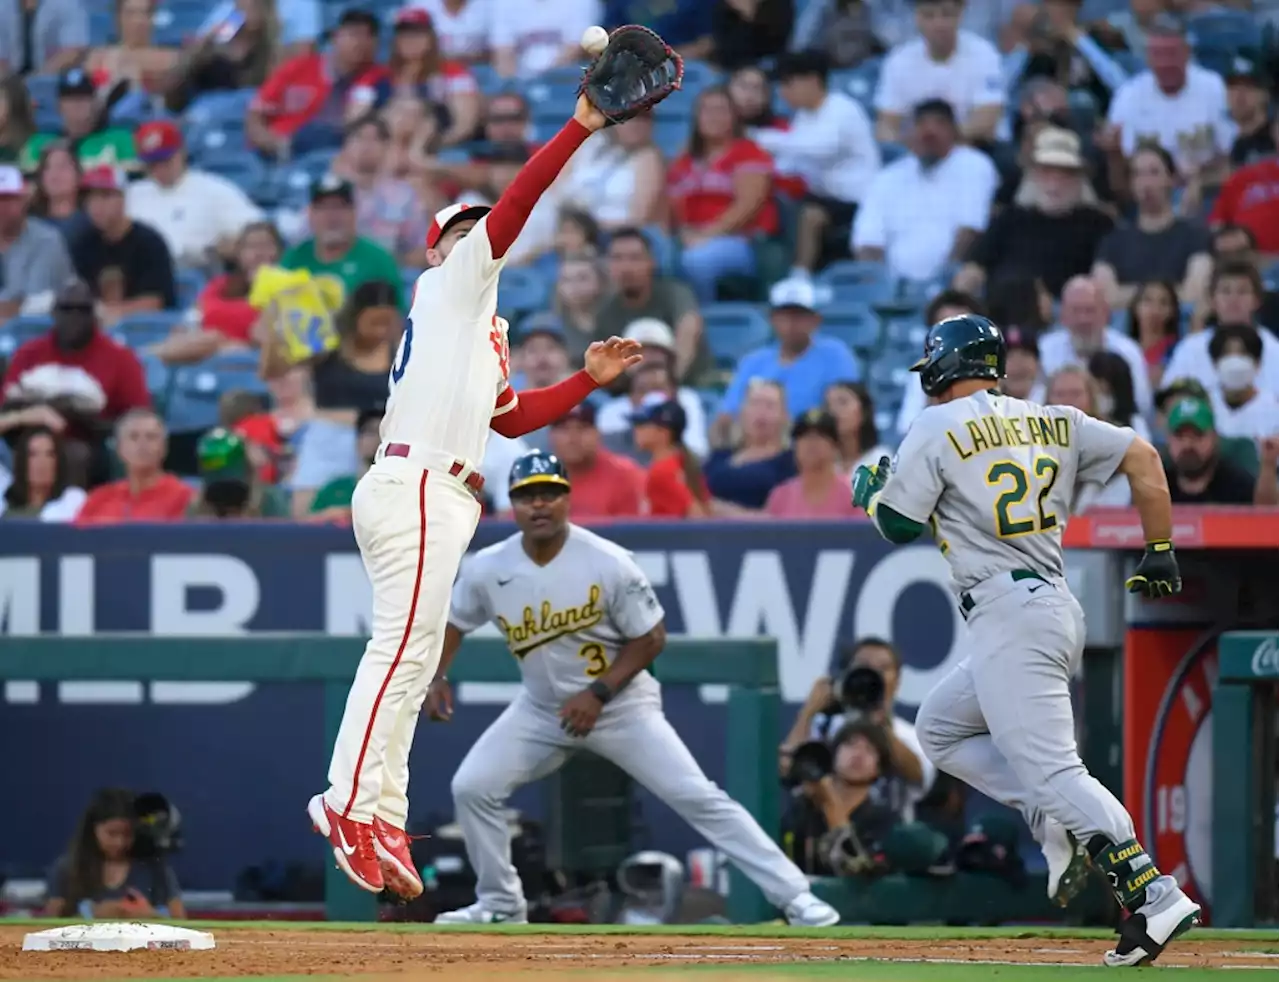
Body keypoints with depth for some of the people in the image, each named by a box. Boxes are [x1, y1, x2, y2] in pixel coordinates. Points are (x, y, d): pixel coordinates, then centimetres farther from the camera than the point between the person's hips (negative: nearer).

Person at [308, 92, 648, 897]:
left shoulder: (476, 326, 29)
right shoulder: (452, 281, 5)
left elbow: (511, 418, 30)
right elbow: (516, 205, -6)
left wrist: (590, 379, 23)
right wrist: (581, 126, -9)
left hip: (440, 494, 10)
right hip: (418, 489, -10)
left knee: (411, 659, 7)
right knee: (404, 645, -18)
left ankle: (383, 824, 6)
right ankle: (352, 803, -25)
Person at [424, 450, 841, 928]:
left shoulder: (608, 563, -23)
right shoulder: (487, 570, -13)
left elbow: (651, 637, -14)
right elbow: (453, 621, 6)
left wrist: (597, 694, -22)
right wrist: (436, 676, -11)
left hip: (621, 704, -4)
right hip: (542, 708, 4)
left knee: (697, 797, -11)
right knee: (472, 788, -8)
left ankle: (794, 896, -9)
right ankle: (500, 905, 12)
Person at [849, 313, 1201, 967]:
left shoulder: (938, 429, -2)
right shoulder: (1053, 423, 16)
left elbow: (898, 525, -3)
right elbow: (1142, 456, 9)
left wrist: (869, 492, 20)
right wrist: (1160, 553, 12)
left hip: (1008, 614, -8)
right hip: (1058, 611, 8)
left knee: (1050, 766, -14)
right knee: (941, 727, 23)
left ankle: (1155, 897, -27)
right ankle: (1064, 829, 6)